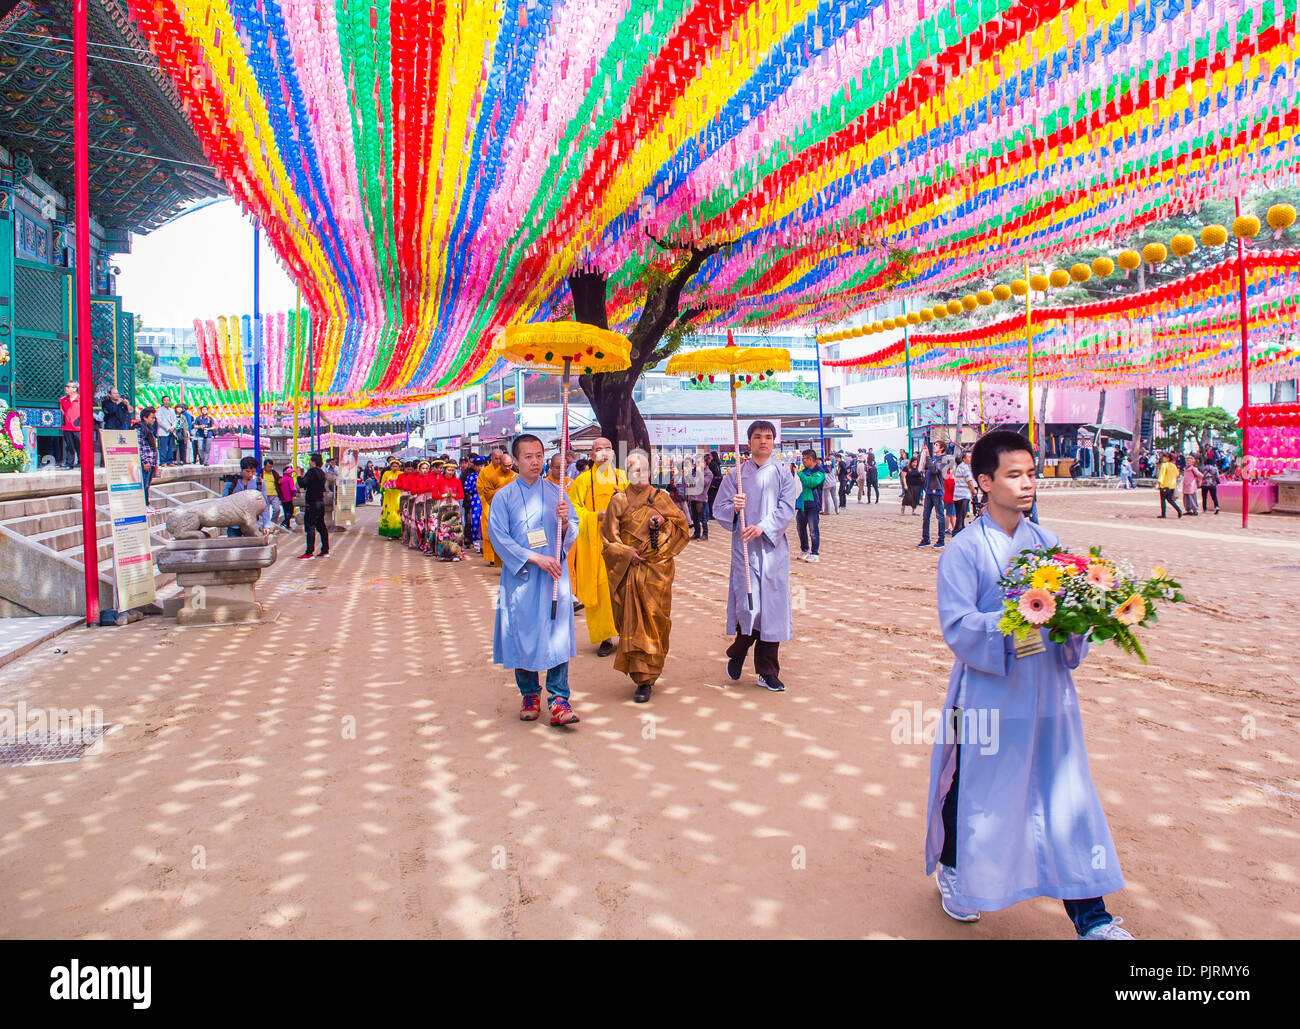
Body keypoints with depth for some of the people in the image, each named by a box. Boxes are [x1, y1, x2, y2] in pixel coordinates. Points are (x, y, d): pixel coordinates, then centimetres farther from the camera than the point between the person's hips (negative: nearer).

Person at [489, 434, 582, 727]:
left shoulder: (556, 492, 8)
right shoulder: (503, 496, 2)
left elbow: (573, 533, 9)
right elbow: (498, 537, -5)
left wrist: (565, 520, -15)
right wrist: (536, 558, -14)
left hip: (554, 574, 1)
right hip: (520, 576, -1)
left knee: (557, 633, -5)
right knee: (523, 634, 3)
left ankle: (559, 698, -2)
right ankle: (530, 694, 18)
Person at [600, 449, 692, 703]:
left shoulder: (660, 498, 8)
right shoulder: (619, 501, 4)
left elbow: (681, 522, 12)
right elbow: (609, 536, 2)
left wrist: (664, 522, -7)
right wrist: (628, 554, -10)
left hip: (657, 569, 1)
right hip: (630, 569, -1)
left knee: (655, 620, -2)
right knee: (633, 622, -3)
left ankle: (645, 677, 4)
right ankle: (644, 676, 7)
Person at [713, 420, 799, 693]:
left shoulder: (783, 475, 8)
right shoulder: (735, 475, 7)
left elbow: (786, 509, -4)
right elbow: (719, 509, 2)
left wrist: (763, 527, -19)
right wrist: (734, 509, -20)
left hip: (773, 548, 2)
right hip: (744, 548, -1)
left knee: (772, 607, 2)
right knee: (748, 606, -11)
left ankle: (767, 672, 12)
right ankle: (737, 655, 17)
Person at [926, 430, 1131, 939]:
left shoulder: (1047, 543, 6)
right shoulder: (964, 551, -10)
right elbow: (957, 626, -16)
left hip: (1047, 692, 4)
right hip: (989, 695, -4)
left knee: (1065, 796, 7)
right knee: (976, 791, 12)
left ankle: (1090, 916, 19)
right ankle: (952, 869, 39)